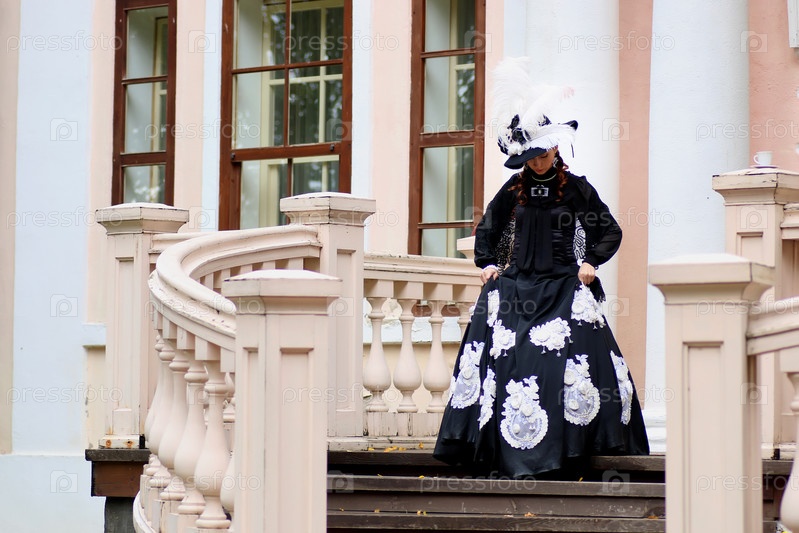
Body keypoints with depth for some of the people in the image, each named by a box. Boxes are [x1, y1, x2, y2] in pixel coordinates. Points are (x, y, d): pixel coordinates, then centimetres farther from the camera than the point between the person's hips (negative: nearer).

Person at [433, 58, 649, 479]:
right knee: (504, 358, -6)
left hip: (563, 287, -3)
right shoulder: (513, 190, 9)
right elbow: (487, 230, 22)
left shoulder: (576, 189, 1)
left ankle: (561, 451, -8)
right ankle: (507, 453, -3)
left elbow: (610, 232, 8)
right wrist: (487, 264, 9)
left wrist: (590, 262, -3)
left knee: (564, 360, -13)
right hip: (515, 285, 3)